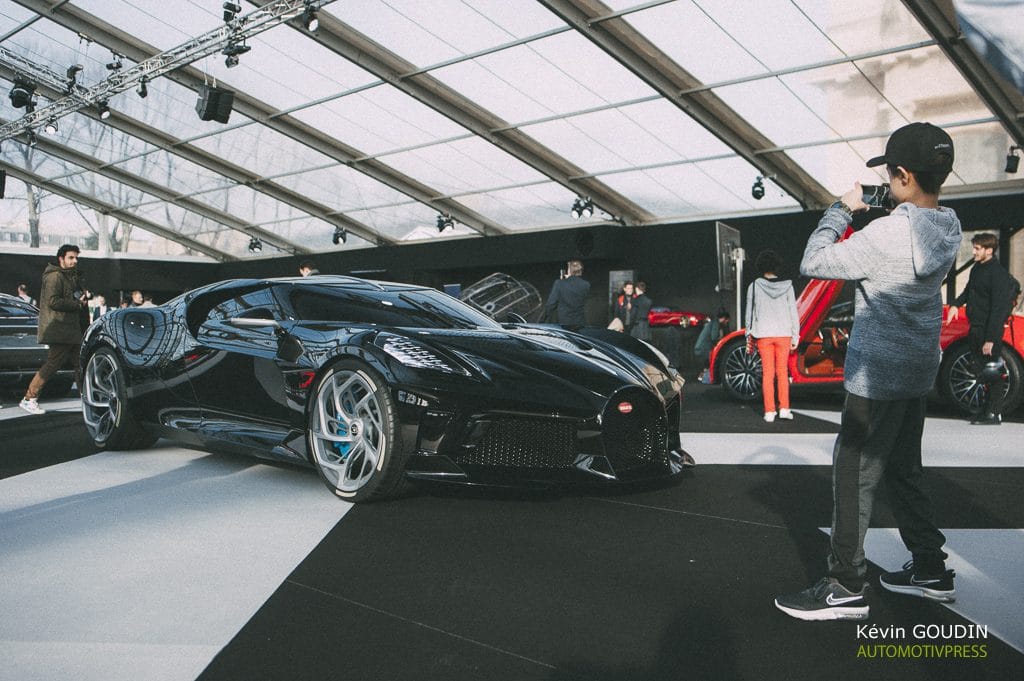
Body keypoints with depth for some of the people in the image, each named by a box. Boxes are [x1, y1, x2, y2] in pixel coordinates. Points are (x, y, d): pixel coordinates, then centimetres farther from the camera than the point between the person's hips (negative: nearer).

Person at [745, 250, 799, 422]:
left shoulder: (754, 286, -3)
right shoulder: (787, 286, 0)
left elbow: (750, 312, 0)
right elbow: (793, 312, 1)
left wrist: (749, 335, 8)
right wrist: (795, 336, 7)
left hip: (763, 334, -1)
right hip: (784, 333, 1)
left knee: (768, 373, 4)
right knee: (782, 372, 11)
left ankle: (769, 412, 2)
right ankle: (784, 408, 6)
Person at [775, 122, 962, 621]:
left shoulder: (888, 233, -24)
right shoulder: (948, 228, 4)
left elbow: (813, 263, -18)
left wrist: (842, 209, -6)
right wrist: (871, 213, 6)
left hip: (878, 372, -9)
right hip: (917, 369, 9)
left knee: (854, 474, -2)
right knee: (901, 471, 20)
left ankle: (845, 587, 4)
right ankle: (930, 569, 30)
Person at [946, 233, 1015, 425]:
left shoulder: (998, 273, -16)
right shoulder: (977, 268, 11)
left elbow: (998, 308, -20)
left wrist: (990, 338, -22)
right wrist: (956, 304, 11)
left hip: (990, 330, -9)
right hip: (976, 328, 9)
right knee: (980, 369, 14)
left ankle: (994, 414, 6)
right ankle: (987, 409, 25)